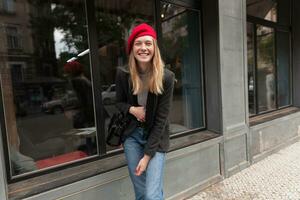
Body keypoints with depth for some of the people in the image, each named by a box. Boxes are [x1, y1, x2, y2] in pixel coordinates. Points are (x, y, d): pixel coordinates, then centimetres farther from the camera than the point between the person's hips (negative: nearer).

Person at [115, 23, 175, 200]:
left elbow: (161, 119, -15)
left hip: (156, 137, -2)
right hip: (132, 135, 3)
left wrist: (147, 155, -15)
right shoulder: (123, 74, -9)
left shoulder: (166, 77, -16)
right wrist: (132, 109, -17)